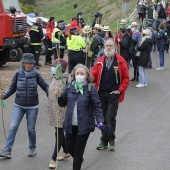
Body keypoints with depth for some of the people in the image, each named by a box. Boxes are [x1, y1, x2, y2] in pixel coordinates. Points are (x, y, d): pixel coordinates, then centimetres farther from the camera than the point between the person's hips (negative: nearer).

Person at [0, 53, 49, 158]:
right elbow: (12, 89, 4)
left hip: (32, 107, -1)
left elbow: (45, 86, 2)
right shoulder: (18, 75, -1)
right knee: (13, 127, -7)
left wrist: (50, 94, -17)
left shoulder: (36, 75, -3)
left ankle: (32, 149, 28)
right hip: (19, 106, 1)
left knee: (31, 129, 8)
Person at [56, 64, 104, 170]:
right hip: (70, 125, 4)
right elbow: (63, 103, 12)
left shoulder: (90, 89, -8)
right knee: (70, 147, 14)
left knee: (78, 149, 3)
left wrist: (100, 121, -21)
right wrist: (60, 96, -9)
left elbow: (97, 106, -9)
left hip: (84, 125, -4)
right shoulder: (70, 87, 4)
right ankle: (79, 159, 45)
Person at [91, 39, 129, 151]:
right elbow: (93, 75, 2)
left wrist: (120, 90, -7)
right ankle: (104, 141, 20)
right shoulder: (100, 61, 6)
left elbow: (126, 78, 0)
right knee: (103, 118, 10)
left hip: (114, 94, -4)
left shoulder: (121, 61, -3)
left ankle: (111, 140, 10)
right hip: (101, 93, 4)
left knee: (111, 117, -6)